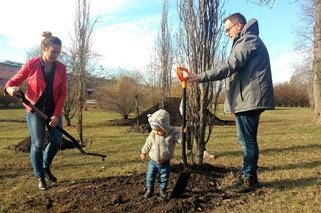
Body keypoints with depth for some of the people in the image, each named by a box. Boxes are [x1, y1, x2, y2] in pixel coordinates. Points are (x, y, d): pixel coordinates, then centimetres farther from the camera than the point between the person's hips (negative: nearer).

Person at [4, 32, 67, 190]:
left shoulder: (61, 68, -4)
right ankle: (40, 178, 14)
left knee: (57, 140, 2)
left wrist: (57, 114, -12)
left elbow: (62, 93, -4)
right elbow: (13, 82, -8)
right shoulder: (31, 64, -11)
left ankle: (46, 167, 30)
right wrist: (11, 89, -33)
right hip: (35, 109, -3)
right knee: (37, 143, -2)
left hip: (53, 109, 3)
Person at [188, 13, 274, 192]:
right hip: (248, 99, 11)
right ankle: (250, 176, 23)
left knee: (248, 140, -4)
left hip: (249, 99, -11)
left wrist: (201, 77, -22)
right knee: (248, 140, 14)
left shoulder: (248, 40, -9)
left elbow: (229, 67, -20)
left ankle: (249, 179, 5)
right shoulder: (248, 41, 25)